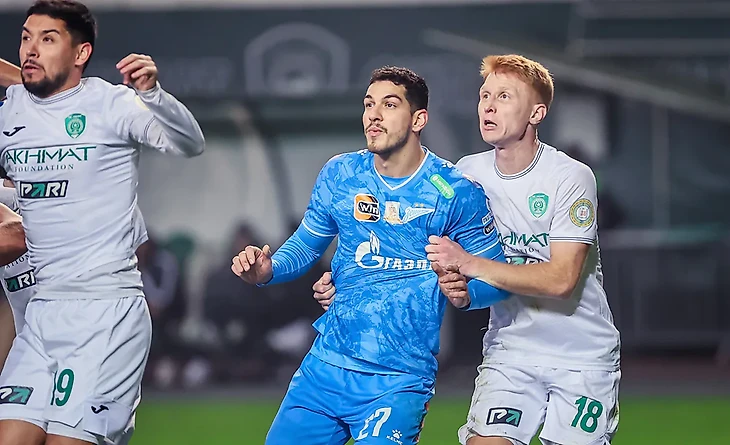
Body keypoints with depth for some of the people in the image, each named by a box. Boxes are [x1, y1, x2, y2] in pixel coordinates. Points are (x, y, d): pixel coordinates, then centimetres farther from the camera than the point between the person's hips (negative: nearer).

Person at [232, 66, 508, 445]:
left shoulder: (456, 193, -8)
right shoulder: (339, 175, 4)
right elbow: (306, 243, 17)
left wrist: (464, 294, -25)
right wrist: (268, 270, -3)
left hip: (398, 382, -4)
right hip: (325, 366, 4)